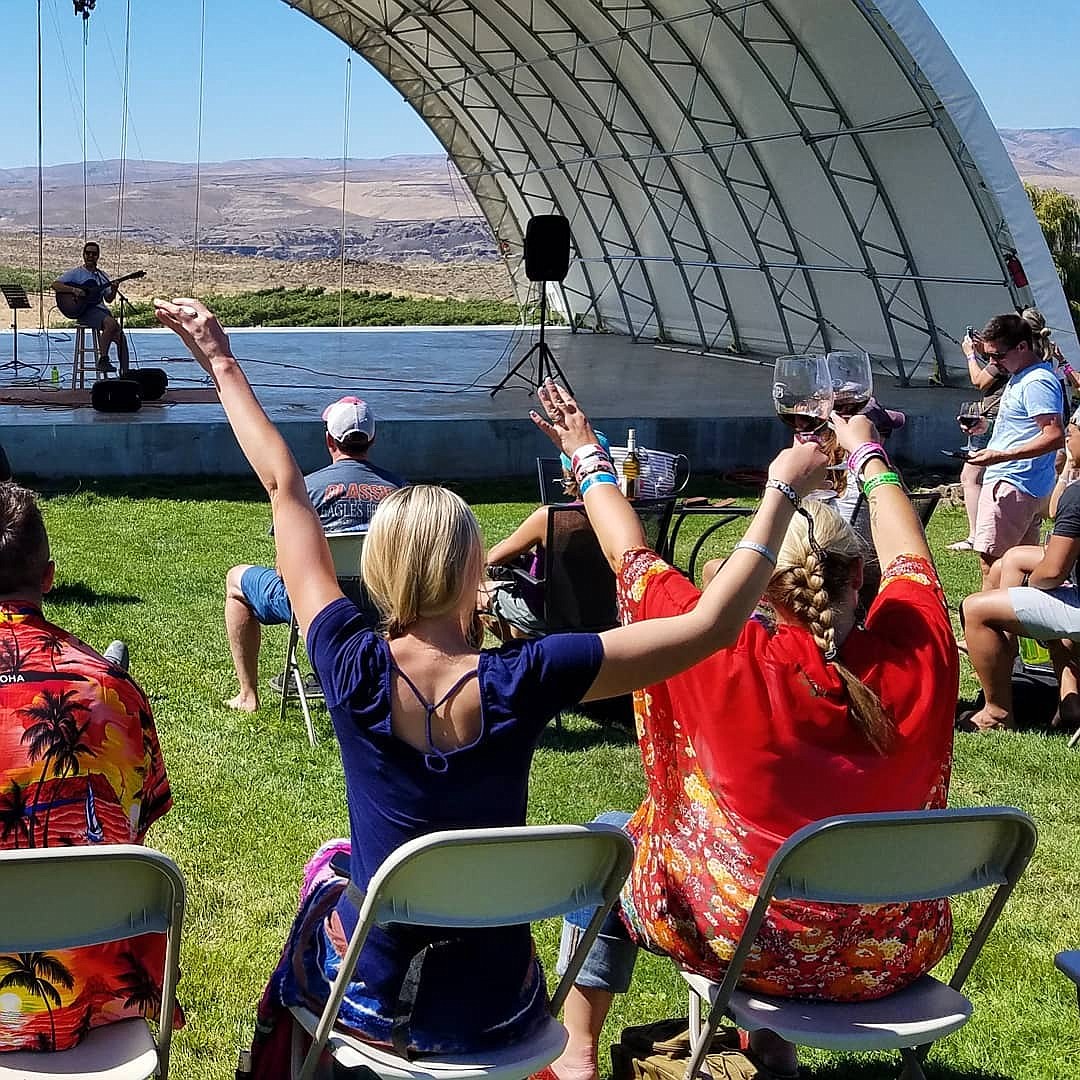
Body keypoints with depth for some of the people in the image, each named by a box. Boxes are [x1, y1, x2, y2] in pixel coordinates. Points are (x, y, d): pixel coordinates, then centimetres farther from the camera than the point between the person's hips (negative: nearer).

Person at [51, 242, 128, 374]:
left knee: (120, 337, -12)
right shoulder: (76, 273, 5)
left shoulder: (102, 276, 20)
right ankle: (103, 360, -26)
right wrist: (74, 290, -17)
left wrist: (113, 290, -3)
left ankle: (125, 373, -8)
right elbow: (55, 285, -5)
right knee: (111, 323, -33)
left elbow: (108, 299, 18)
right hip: (85, 310, -6)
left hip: (101, 309, 6)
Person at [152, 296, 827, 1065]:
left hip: (370, 997, 0)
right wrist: (783, 491, -11)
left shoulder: (354, 672, -20)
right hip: (492, 1012, 0)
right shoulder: (521, 683, -24)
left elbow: (284, 487, -10)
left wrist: (222, 363, 0)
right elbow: (713, 625, -19)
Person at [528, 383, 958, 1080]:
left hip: (758, 946, -3)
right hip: (897, 957, 4)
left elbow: (631, 556, -8)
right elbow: (908, 558, 7)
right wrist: (868, 454, 22)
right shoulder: (917, 655, -15)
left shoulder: (734, 663, -23)